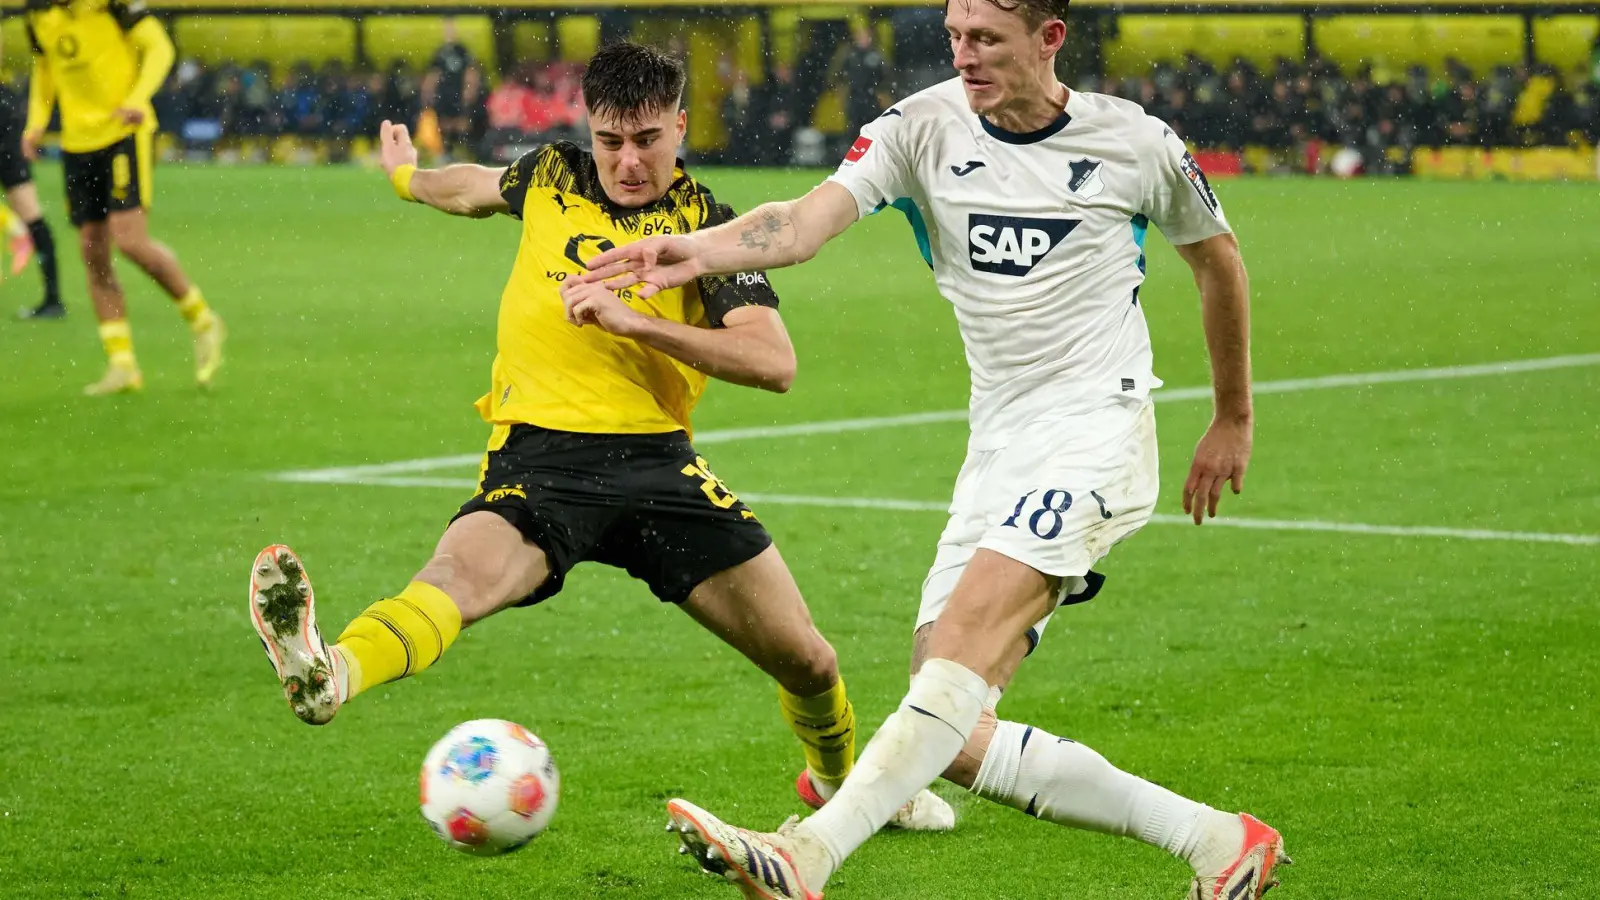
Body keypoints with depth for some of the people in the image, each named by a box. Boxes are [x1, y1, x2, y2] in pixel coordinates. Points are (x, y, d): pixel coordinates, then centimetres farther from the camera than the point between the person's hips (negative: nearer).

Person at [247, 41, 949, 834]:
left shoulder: (708, 226, 2)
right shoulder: (550, 178, 11)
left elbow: (774, 363, -11)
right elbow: (477, 189, 37)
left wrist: (633, 319, -19)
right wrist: (407, 177, 56)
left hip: (655, 462, 0)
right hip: (536, 459, 0)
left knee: (806, 661, 2)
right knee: (456, 575, -33)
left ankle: (842, 781, 35)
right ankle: (326, 676, -64)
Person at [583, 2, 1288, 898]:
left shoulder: (1133, 142, -2)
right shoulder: (925, 126, 1)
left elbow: (1218, 259, 16)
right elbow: (808, 220, -15)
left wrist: (1234, 420, 23)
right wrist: (699, 249, -36)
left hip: (1100, 430, -5)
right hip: (999, 448, 5)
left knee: (963, 642, -28)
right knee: (956, 742, -2)